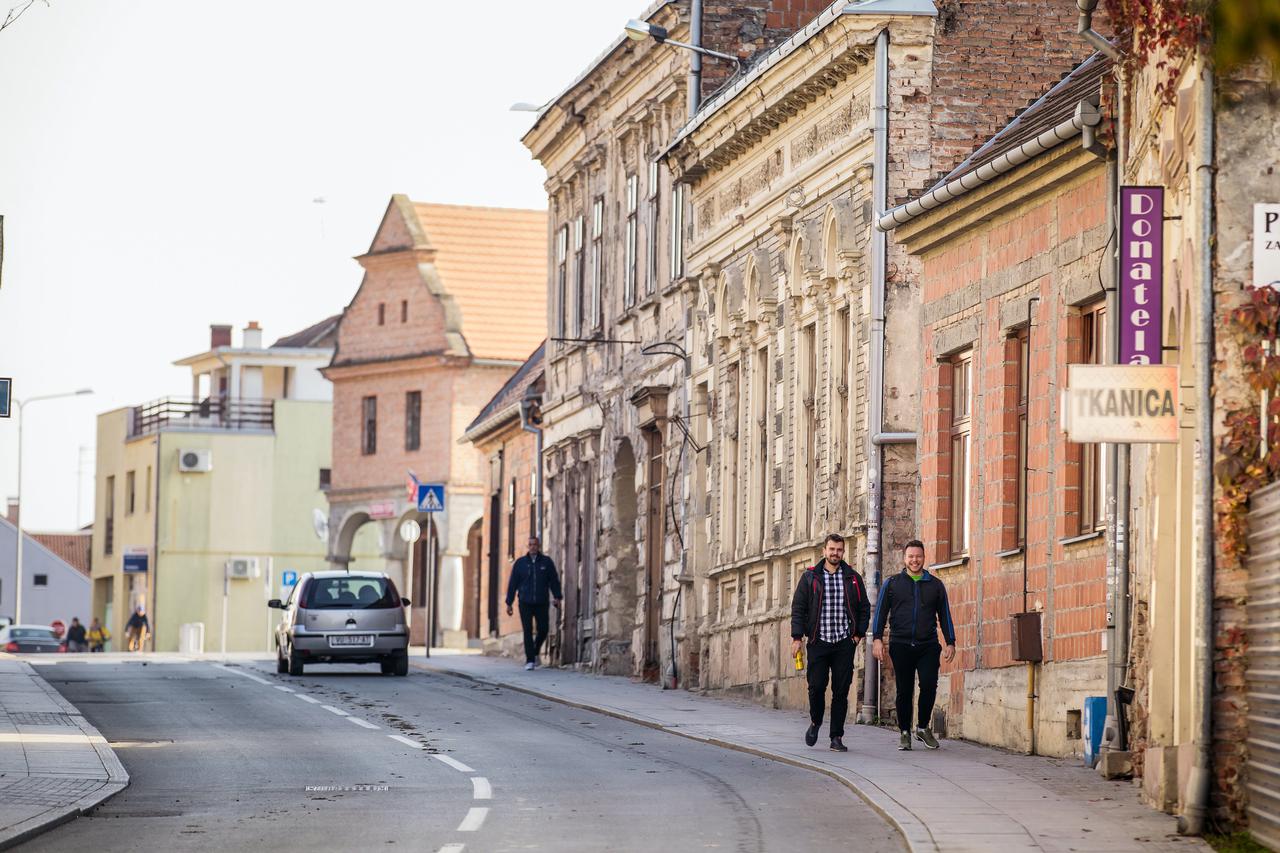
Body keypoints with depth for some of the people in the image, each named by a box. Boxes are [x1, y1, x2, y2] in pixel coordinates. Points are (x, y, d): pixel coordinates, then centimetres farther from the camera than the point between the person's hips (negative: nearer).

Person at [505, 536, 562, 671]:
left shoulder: (547, 562, 4)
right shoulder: (520, 563, 5)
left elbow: (554, 580, 5)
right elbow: (513, 584, 7)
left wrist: (558, 597, -6)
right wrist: (509, 603, 5)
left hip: (542, 603, 1)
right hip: (525, 603, -1)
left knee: (543, 630, 0)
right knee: (528, 631, -6)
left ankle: (535, 652, 28)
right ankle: (530, 661, -3)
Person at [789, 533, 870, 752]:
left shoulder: (853, 578, 9)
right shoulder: (810, 577, 5)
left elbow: (864, 608, 15)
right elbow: (798, 608, 4)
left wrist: (859, 633, 4)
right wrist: (797, 637, -5)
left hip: (845, 643, 1)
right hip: (818, 642, -1)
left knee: (841, 691, -1)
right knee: (816, 686, -7)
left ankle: (837, 737, 4)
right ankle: (815, 722, 21)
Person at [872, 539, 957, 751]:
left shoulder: (935, 585, 12)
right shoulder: (892, 584, 9)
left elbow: (945, 615, 15)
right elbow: (881, 612, 7)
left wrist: (950, 642, 10)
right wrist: (877, 639, -4)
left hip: (928, 645, 0)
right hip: (901, 646, 0)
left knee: (929, 685, -13)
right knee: (904, 690, 2)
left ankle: (923, 727, 6)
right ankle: (904, 732, 14)